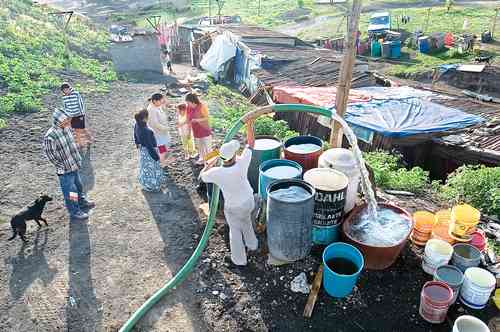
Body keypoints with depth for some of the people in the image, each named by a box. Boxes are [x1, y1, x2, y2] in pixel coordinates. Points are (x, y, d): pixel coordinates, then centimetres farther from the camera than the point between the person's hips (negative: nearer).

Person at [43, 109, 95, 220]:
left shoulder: (67, 128, -4)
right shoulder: (50, 136, -27)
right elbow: (50, 155, -20)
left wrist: (78, 158, 11)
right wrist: (62, 166, -15)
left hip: (74, 166, 8)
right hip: (65, 170, -8)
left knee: (78, 186, 27)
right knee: (70, 191, 8)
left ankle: (82, 202, 49)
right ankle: (74, 212, 26)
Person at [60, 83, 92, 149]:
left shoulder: (76, 94, -15)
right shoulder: (64, 97, -1)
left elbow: (81, 103, -11)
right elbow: (65, 107, 10)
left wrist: (82, 114, -10)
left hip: (79, 115, -5)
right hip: (72, 116, 5)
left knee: (82, 129, 2)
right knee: (76, 130, 12)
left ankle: (89, 138, 25)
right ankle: (79, 143, 28)